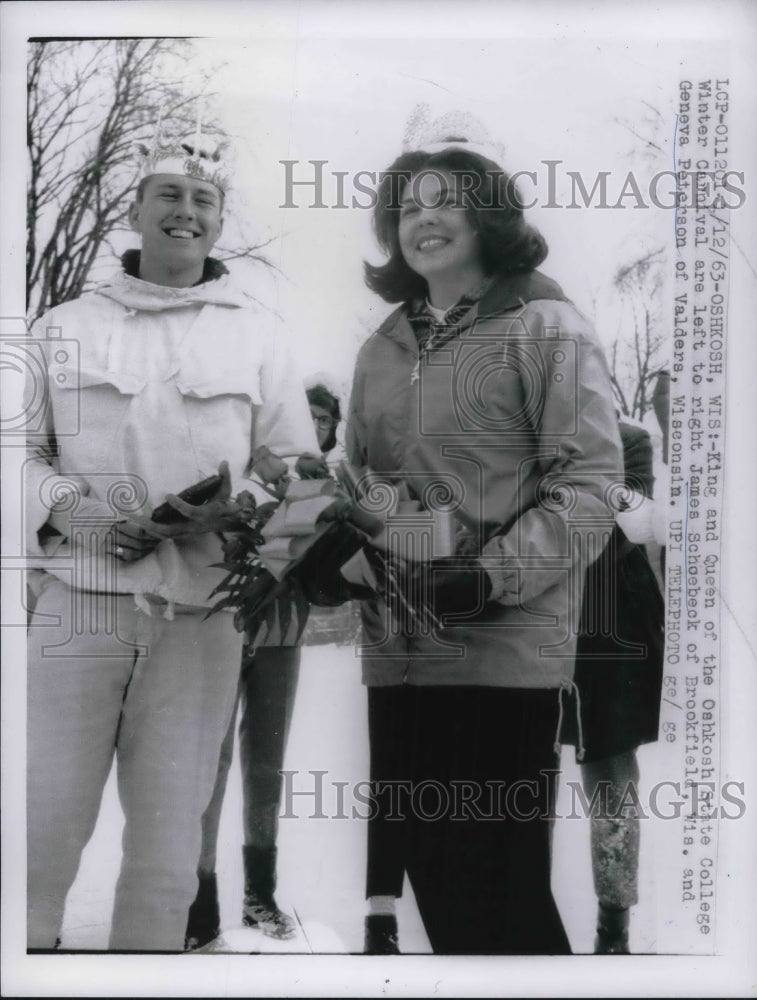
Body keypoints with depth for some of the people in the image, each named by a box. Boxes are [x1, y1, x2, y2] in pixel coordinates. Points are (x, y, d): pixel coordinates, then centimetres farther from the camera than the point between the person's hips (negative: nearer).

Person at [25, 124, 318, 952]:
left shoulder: (255, 336, 10)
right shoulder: (65, 325, 10)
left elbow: (299, 470, 10)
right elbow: (22, 451, 10)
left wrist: (229, 508, -10)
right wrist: (62, 507, -10)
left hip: (200, 611, 1)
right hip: (78, 600, 0)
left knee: (169, 833, 5)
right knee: (47, 815, -3)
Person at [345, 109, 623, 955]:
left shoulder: (544, 328, -3)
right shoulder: (383, 348, 16)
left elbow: (589, 481, -10)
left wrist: (492, 575, -19)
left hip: (506, 646, -6)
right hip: (396, 644, 6)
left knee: (500, 875, -1)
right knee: (423, 867, 13)